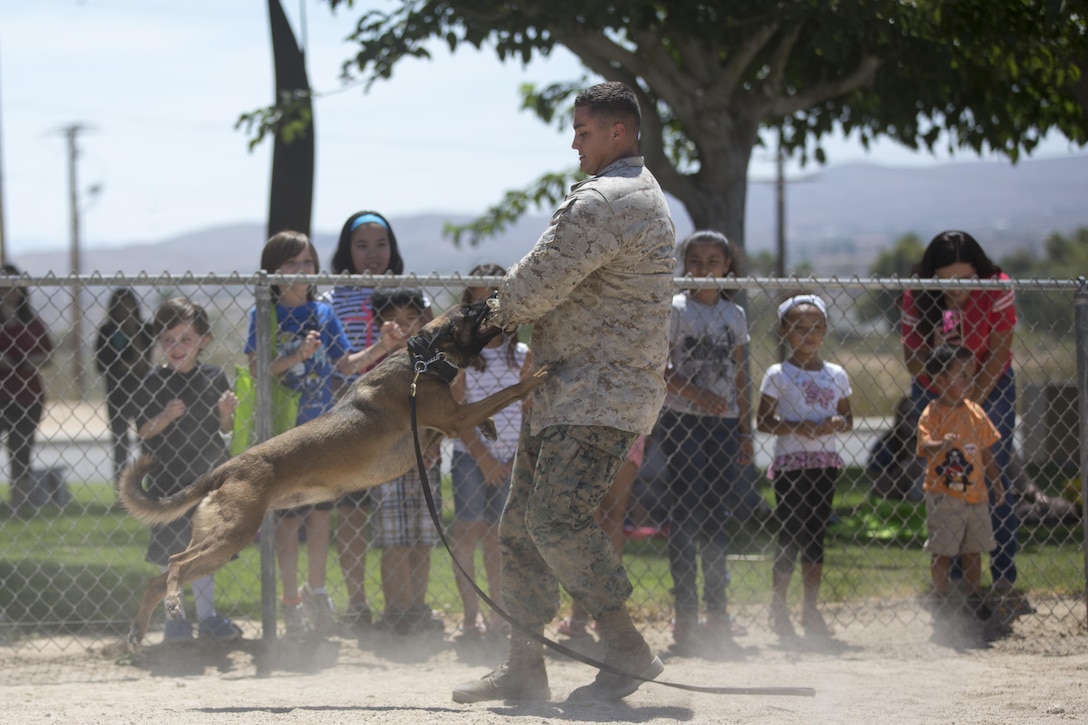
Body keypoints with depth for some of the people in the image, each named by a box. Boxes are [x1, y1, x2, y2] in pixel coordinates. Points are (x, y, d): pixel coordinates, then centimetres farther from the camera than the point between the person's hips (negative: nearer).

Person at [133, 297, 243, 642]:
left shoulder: (214, 377, 2)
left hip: (208, 474, 2)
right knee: (170, 550, 2)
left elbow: (225, 430, 9)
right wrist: (166, 416, -23)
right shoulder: (154, 381, -5)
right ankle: (174, 617, 12)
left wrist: (226, 414, -12)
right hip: (167, 477, -2)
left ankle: (207, 616, 21)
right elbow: (143, 431, -6)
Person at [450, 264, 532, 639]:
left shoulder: (521, 355, 6)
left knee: (497, 534, 5)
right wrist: (483, 457, -10)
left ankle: (497, 608, 13)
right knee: (469, 531, -5)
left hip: (510, 458, 2)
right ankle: (471, 612, 0)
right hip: (471, 454, -2)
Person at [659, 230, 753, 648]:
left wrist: (746, 431, 11)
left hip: (724, 424, 4)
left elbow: (739, 378, 14)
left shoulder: (734, 315, 11)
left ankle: (717, 612, 11)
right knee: (686, 515, -5)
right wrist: (698, 395, -19)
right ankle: (686, 613, -3)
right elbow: (661, 369, -7)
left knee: (716, 516, 6)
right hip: (683, 421, -4)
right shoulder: (676, 310, -2)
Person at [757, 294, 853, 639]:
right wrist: (796, 428, -19)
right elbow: (763, 420, -5)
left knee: (816, 533, 7)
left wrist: (837, 424, -7)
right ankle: (778, 608, 5)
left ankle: (810, 608, 14)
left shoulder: (836, 375, 10)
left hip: (825, 463, 4)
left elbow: (847, 417, 16)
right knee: (790, 533, -4)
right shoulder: (778, 375, -3)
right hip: (790, 463, -4)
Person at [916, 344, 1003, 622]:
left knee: (973, 549, 14)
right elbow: (924, 446, -23)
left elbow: (986, 450, 13)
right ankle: (941, 602, 10)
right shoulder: (932, 414, -11)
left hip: (975, 493, 5)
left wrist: (995, 482, 12)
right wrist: (941, 445, -43)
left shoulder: (975, 412, 6)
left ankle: (975, 598, 26)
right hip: (943, 495, -5)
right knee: (942, 552, 1)